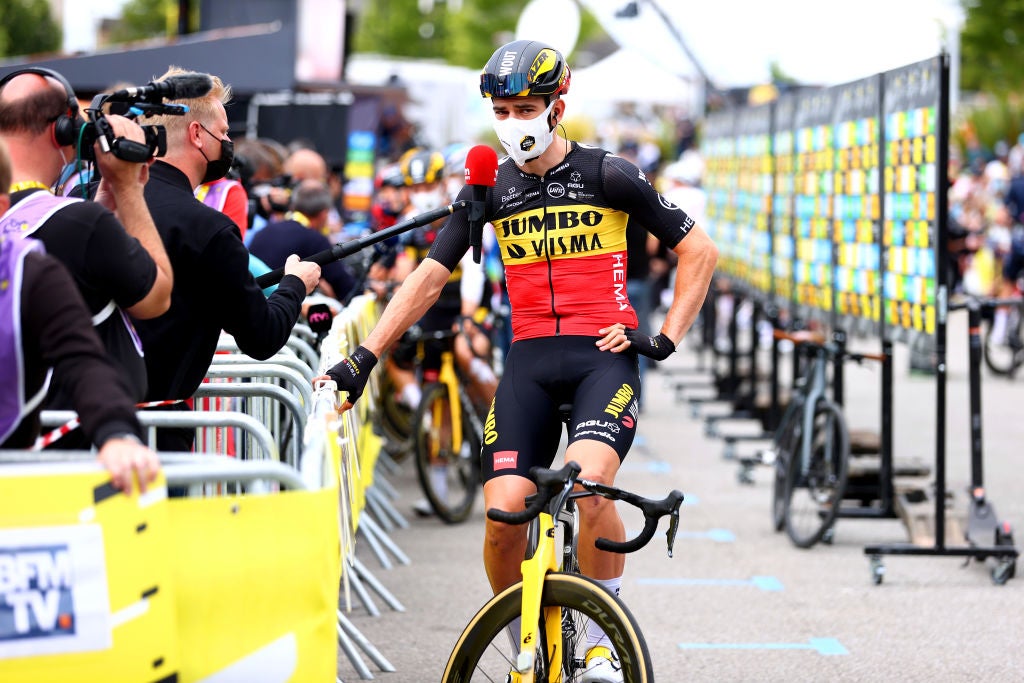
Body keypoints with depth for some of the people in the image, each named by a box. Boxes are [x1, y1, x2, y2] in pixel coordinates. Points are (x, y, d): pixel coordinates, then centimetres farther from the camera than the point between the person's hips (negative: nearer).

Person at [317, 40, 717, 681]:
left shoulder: (609, 175, -1)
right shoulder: (491, 189, 9)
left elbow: (700, 250, 5)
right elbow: (429, 278, 10)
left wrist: (664, 339, -4)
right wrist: (364, 357, 2)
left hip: (604, 354, -3)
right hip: (529, 362, 3)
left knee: (589, 486, -29)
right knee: (504, 514, -14)